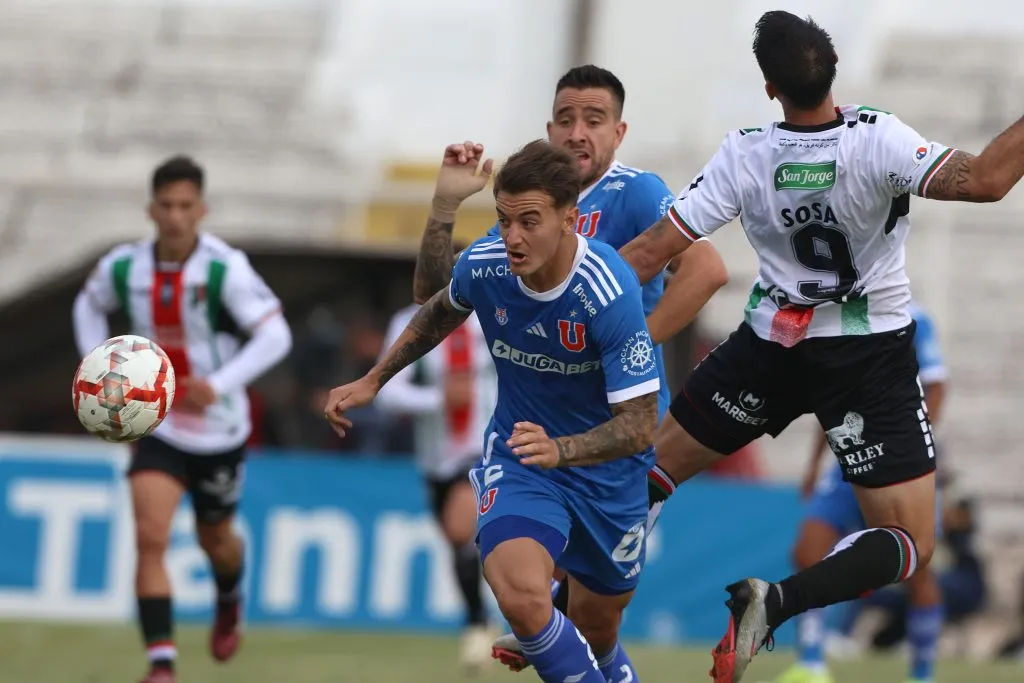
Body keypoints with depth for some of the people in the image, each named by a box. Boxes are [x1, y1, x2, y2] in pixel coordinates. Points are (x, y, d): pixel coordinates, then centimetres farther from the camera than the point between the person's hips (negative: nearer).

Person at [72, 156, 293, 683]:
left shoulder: (225, 269, -21)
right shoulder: (122, 267, -8)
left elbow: (275, 336, -21)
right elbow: (88, 307, 14)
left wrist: (218, 386, -31)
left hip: (219, 429, -1)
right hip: (157, 427, 1)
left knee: (214, 539, 20)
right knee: (149, 537, -19)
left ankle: (229, 602, 57)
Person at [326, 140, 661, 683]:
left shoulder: (610, 292, -30)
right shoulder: (482, 265, -17)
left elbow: (639, 425, -29)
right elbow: (442, 311, 11)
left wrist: (558, 449, -45)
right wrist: (373, 380, 10)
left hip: (607, 471, -1)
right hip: (517, 459, 1)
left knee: (595, 630, 16)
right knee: (520, 594, -29)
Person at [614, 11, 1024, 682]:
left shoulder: (745, 155, -15)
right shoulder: (876, 140, -23)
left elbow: (653, 251, -11)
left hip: (771, 347, 3)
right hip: (872, 355, -3)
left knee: (650, 469, 20)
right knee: (911, 544, 0)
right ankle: (777, 601, -25)